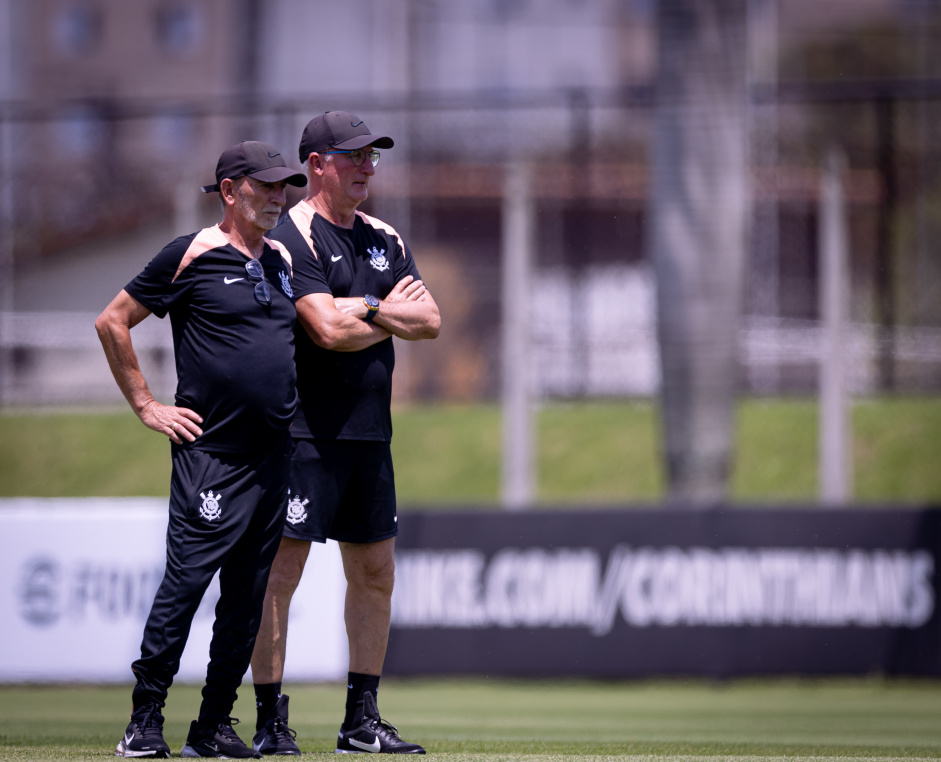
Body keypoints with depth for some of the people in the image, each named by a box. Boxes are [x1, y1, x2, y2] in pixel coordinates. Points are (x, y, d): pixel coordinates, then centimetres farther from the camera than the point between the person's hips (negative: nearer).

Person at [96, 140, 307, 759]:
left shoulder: (284, 261, 14)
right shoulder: (193, 256, -5)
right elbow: (112, 322, -2)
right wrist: (146, 405, -4)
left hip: (275, 452, 6)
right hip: (210, 452, -6)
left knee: (249, 593, 6)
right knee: (187, 579, -12)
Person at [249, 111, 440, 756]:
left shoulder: (385, 240, 16)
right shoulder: (293, 237, -8)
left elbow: (430, 321, 7)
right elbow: (329, 331, -19)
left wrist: (367, 309, -9)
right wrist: (392, 314, -3)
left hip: (370, 433, 8)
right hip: (306, 431, -8)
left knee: (375, 573, 10)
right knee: (282, 569, -8)